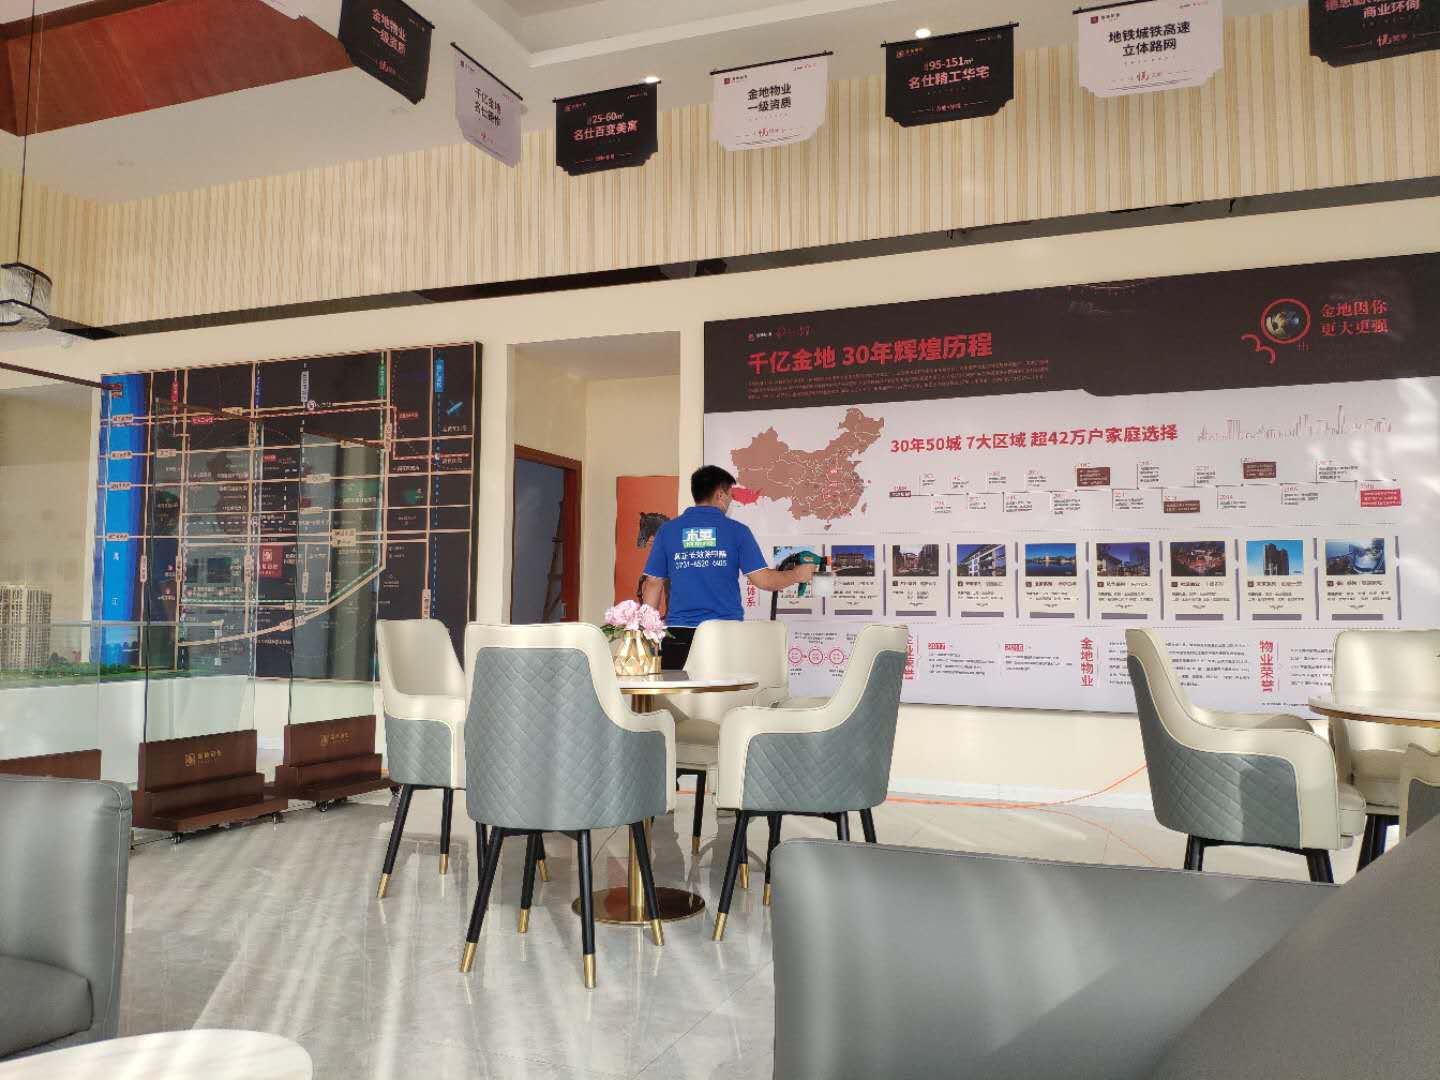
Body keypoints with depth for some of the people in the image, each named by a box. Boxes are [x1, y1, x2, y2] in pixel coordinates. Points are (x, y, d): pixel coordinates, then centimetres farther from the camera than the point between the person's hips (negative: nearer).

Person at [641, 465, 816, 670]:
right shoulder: (736, 530, 1)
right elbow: (762, 580, -3)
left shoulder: (668, 530, 5)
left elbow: (653, 584, 6)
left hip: (680, 634, 1)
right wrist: (797, 575, 15)